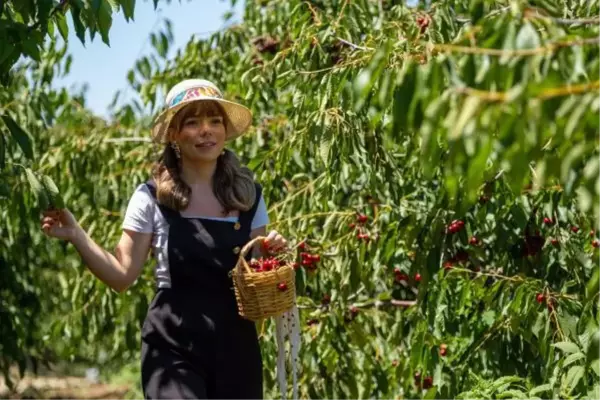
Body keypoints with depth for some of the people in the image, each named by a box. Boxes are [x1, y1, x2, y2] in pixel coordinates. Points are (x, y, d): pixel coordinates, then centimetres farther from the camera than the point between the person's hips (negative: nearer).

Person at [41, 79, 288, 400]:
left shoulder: (248, 195, 5)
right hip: (173, 348, -3)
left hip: (236, 346, 3)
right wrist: (76, 235, -14)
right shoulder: (152, 198, -3)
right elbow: (122, 276, -3)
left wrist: (273, 254, -8)